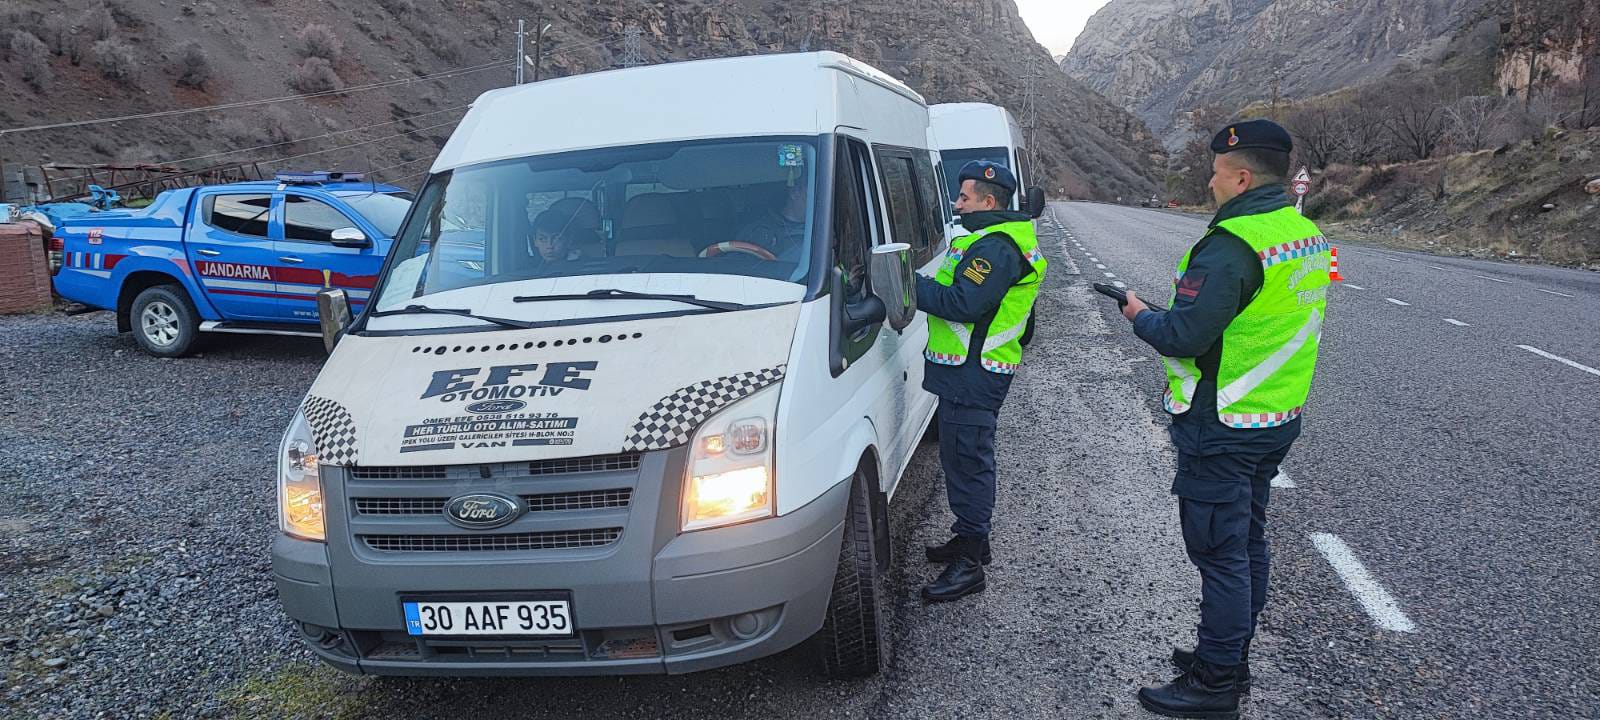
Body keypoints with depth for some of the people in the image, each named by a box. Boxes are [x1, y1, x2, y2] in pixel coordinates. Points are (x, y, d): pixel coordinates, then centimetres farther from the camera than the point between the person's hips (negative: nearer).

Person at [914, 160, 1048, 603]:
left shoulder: (996, 248, -18)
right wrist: (919, 284, 7)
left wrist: (911, 283, -20)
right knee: (965, 456, 19)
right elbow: (962, 296, 20)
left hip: (974, 375, -11)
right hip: (971, 370, 11)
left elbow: (962, 304, -27)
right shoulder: (996, 240, 19)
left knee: (966, 459, -7)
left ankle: (968, 565, -1)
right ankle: (971, 540, 33)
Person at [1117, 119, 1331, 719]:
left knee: (1220, 553, 0)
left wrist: (1138, 314, -7)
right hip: (1279, 420, 10)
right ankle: (1232, 658, 33)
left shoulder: (1231, 246, -23)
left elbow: (1183, 336, -25)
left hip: (1222, 429, -10)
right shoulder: (1306, 234, 8)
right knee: (1248, 541, 19)